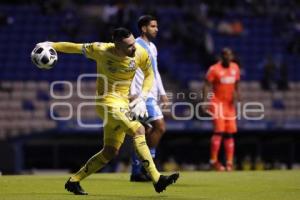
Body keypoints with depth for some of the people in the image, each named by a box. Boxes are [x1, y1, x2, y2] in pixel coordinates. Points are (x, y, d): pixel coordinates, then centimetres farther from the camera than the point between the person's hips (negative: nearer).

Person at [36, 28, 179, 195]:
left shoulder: (140, 53, -8)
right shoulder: (101, 50, -16)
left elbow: (149, 75, 9)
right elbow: (76, 47, 0)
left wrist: (142, 98, -4)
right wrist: (50, 45, 2)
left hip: (123, 104, 6)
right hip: (107, 101, -6)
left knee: (110, 152, 8)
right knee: (138, 129, -27)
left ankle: (74, 181, 22)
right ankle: (157, 180, -30)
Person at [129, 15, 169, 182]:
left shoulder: (152, 47, 20)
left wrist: (162, 93, 23)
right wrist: (133, 93, -22)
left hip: (151, 95, 9)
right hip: (143, 95, -9)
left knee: (146, 133, 7)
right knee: (160, 126, -17)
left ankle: (137, 171, 8)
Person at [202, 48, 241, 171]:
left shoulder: (235, 68, 7)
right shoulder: (214, 69, -11)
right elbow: (206, 85, -11)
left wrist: (236, 94, 3)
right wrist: (206, 102, -20)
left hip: (230, 104, 6)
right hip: (218, 103, -6)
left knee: (230, 133, 4)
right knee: (219, 131, -15)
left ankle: (229, 162, 8)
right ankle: (214, 160, -9)